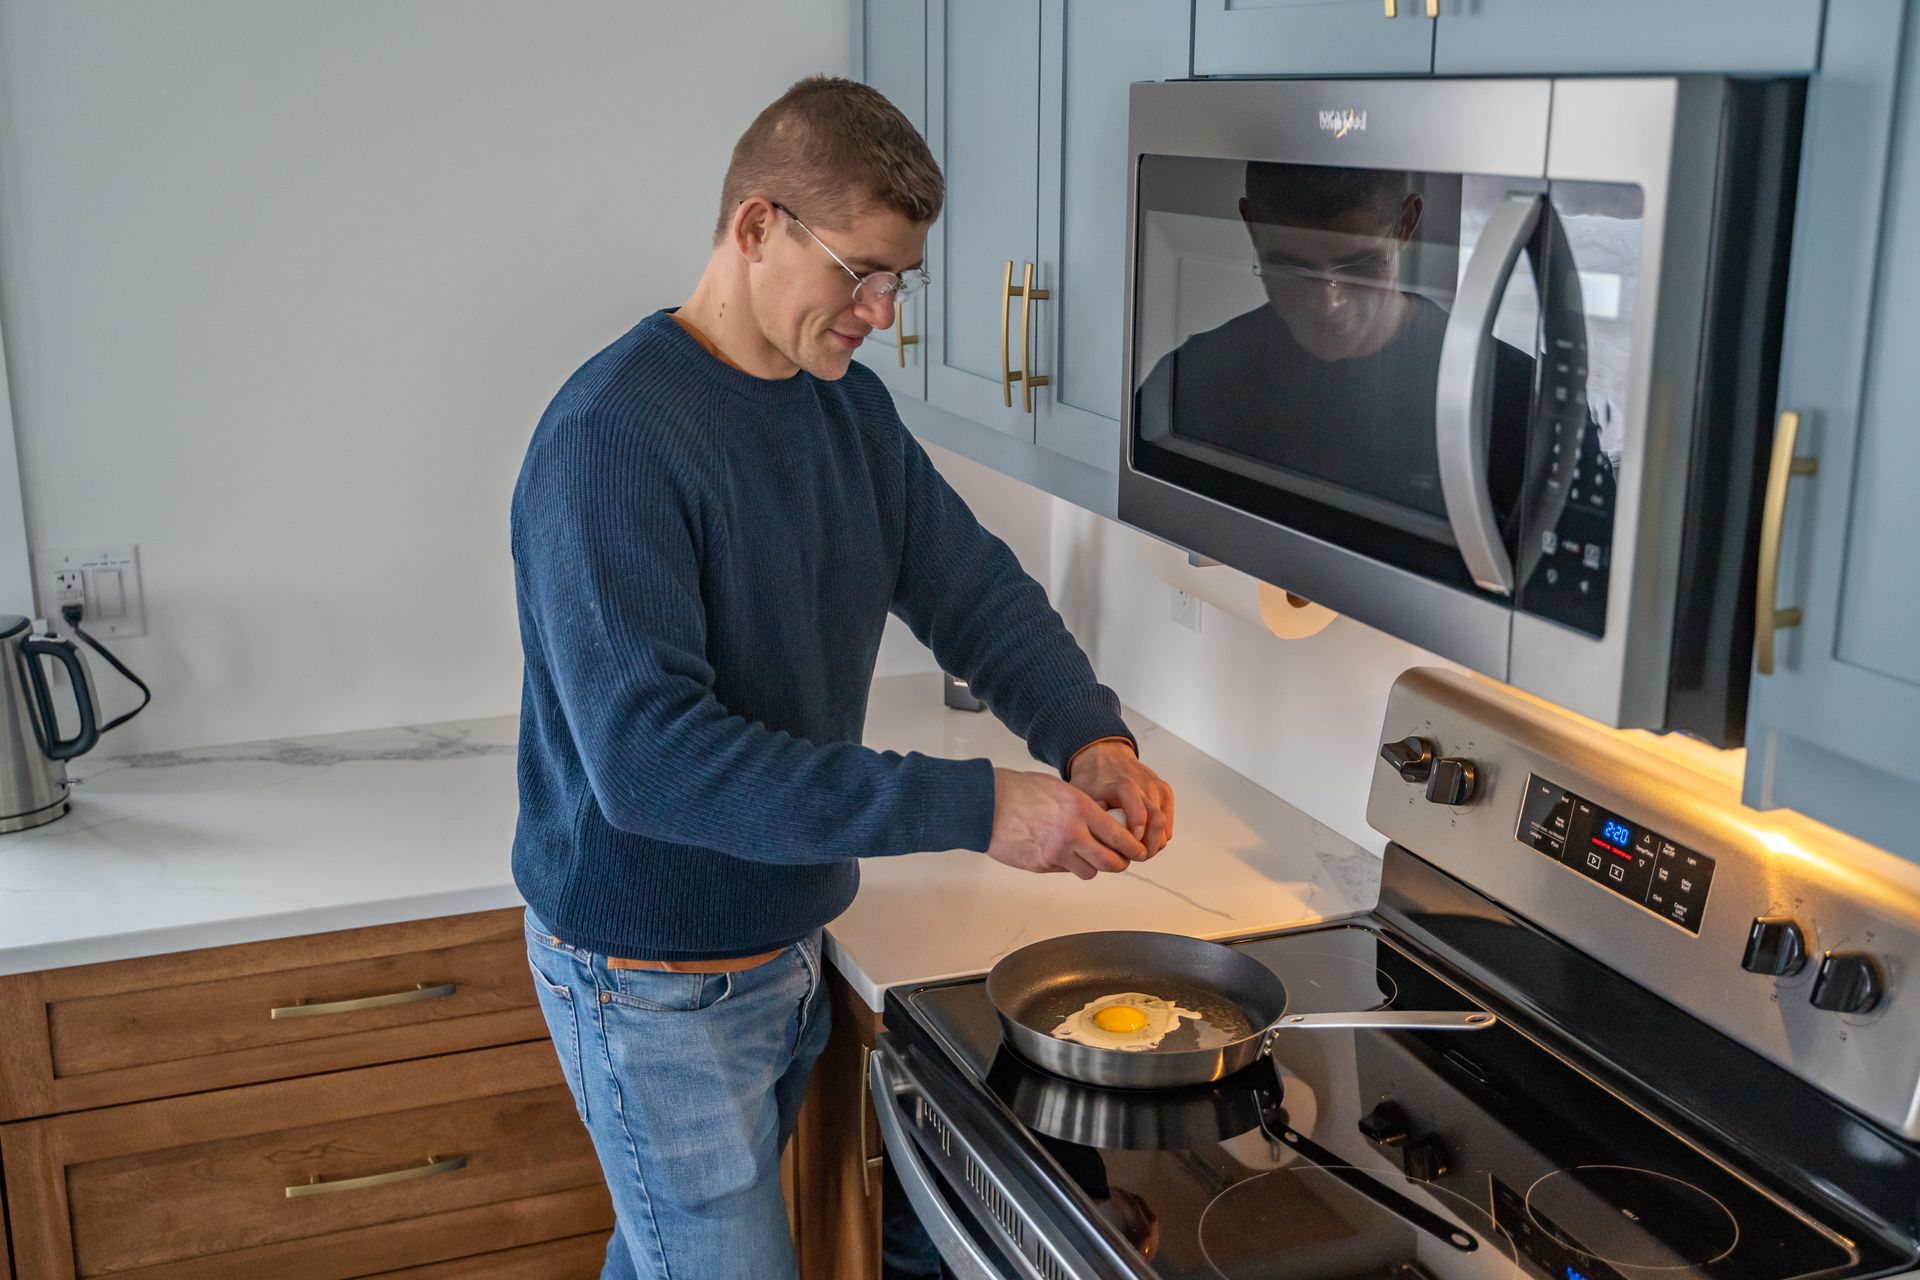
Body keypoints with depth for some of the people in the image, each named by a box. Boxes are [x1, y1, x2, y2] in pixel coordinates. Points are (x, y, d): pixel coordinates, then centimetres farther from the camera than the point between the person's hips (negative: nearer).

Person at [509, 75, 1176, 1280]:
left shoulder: (850, 405, 2)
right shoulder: (612, 437, -25)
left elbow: (974, 584, 4)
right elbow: (647, 757, -32)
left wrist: (1092, 738, -17)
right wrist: (973, 808, -34)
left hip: (787, 945, 8)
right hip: (654, 985, -7)